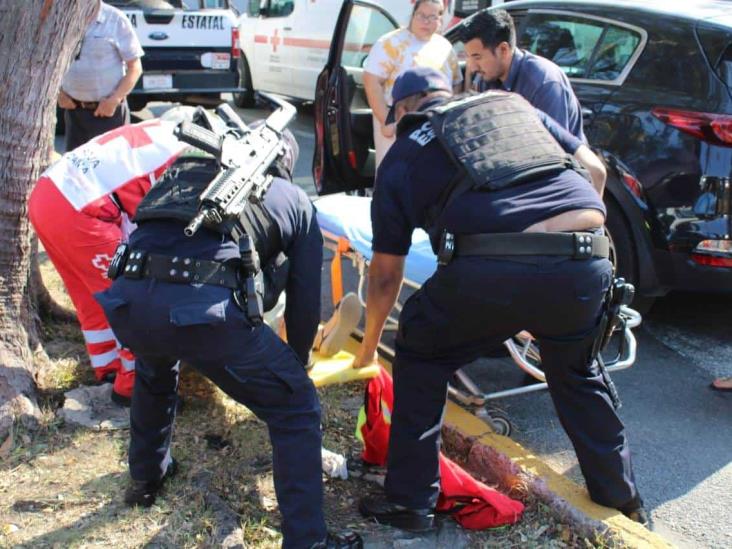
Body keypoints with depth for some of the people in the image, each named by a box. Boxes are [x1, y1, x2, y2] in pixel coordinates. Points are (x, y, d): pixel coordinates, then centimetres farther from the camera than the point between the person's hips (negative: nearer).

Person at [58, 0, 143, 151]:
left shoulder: (115, 19, -6)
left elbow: (135, 67, -6)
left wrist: (114, 100, -14)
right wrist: (59, 92, 5)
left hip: (108, 111, -4)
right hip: (74, 109, 4)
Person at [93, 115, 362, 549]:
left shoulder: (188, 170, 33)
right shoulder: (295, 201, 23)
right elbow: (305, 299, 19)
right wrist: (297, 361, 39)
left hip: (127, 300, 5)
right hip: (203, 305, -5)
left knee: (155, 372, 39)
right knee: (297, 410, 13)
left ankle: (146, 477, 55)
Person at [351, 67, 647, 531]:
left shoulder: (402, 156, 20)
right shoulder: (514, 105, 29)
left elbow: (386, 275, 22)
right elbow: (594, 169, 24)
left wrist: (368, 346, 37)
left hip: (491, 271, -4)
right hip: (588, 263, 4)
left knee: (420, 360, 23)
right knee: (576, 374, 32)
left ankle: (411, 501, 27)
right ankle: (621, 497, 45)